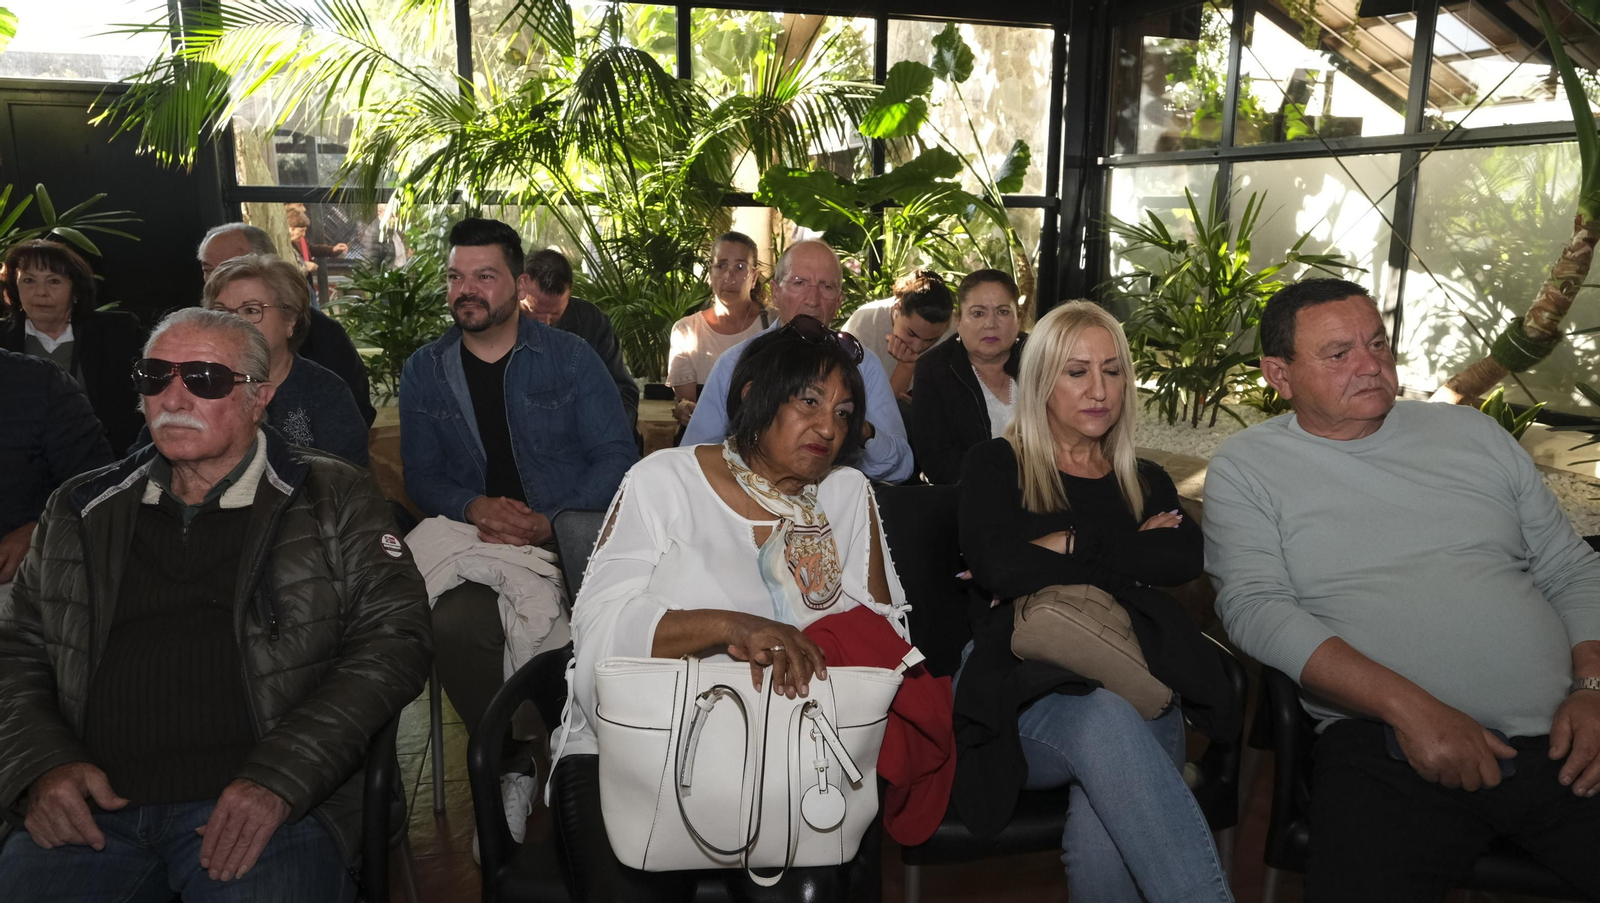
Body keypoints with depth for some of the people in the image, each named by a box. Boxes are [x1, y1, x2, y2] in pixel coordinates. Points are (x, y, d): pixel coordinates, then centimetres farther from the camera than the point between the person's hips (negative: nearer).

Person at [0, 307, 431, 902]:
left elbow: (392, 640, -4)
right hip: (91, 808, 4)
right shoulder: (81, 511, 18)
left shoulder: (334, 500, 4)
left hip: (259, 807, -3)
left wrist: (279, 779, -13)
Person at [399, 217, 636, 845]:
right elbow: (421, 476, 10)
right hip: (478, 548, 2)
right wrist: (473, 506, -13)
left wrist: (548, 522, -15)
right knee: (451, 626, -30)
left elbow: (616, 456, -1)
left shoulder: (568, 357, 5)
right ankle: (514, 769, -7)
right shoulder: (424, 372, 13)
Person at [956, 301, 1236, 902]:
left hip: (1135, 681, 2)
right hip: (1021, 680, -2)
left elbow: (1185, 559, 1)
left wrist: (1070, 544, -4)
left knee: (1104, 841, -31)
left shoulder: (1148, 484, 23)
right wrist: (1132, 554, 2)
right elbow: (995, 568, -8)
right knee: (1107, 720, -38)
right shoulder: (997, 465, 12)